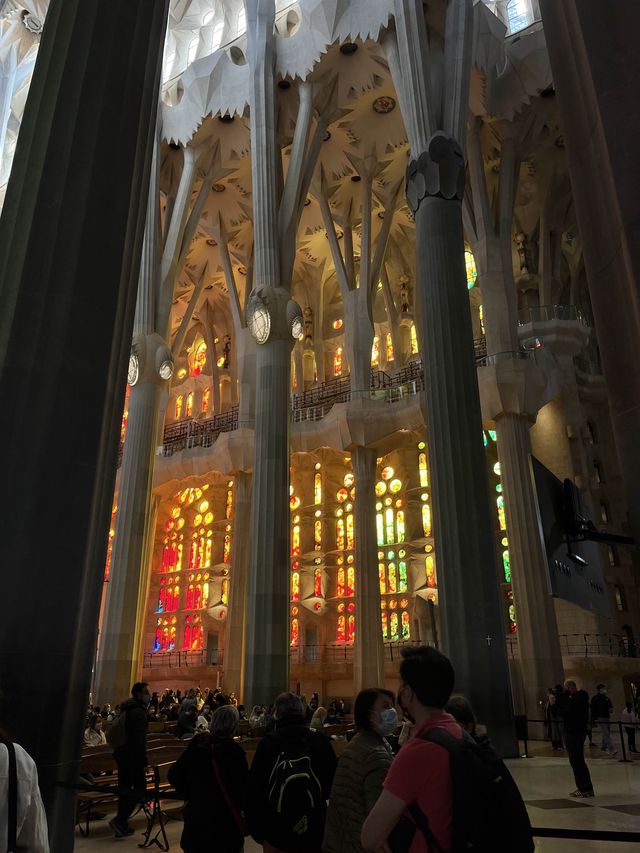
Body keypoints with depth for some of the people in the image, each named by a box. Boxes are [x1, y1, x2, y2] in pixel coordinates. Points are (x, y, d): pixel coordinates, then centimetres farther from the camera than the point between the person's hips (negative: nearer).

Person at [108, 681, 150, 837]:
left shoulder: (126, 709, 14)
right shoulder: (139, 711, -16)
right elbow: (139, 738, -21)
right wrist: (143, 758, -18)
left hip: (121, 752, 10)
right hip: (133, 754, -9)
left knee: (125, 788, 15)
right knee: (140, 789, -3)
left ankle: (122, 824, 20)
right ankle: (120, 820, -8)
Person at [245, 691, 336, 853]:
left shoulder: (268, 743, -13)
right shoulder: (321, 741, -11)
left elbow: (253, 790, -7)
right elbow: (332, 786, -3)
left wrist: (256, 831, 3)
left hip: (276, 835, 0)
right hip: (315, 834, 1)